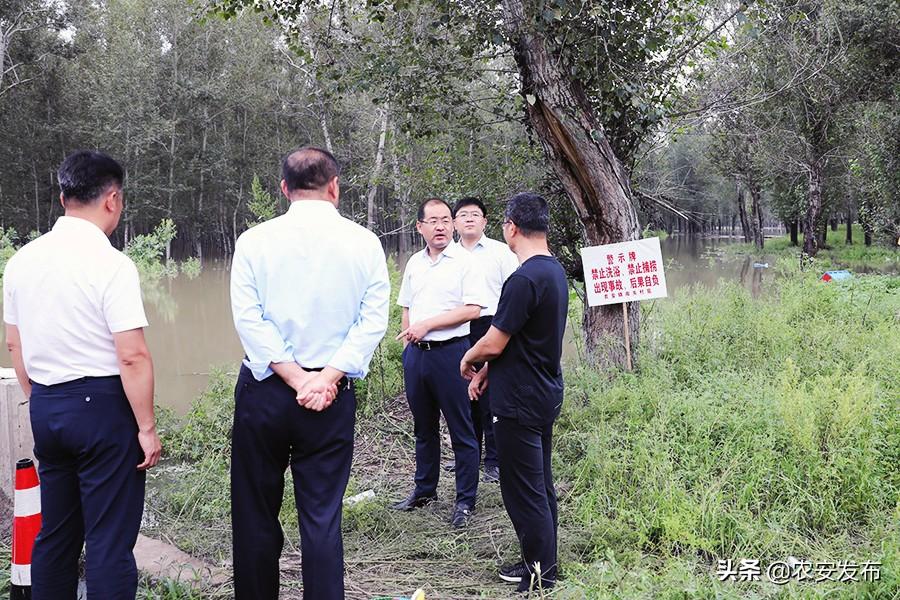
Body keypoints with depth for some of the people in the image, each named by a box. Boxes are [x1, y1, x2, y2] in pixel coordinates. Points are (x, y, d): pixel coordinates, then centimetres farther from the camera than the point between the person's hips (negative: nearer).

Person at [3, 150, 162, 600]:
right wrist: (146, 427, -11)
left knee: (55, 533, 18)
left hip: (44, 407, 7)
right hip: (102, 406, -7)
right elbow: (132, 356, -18)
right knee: (110, 540, 1)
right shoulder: (111, 265, -15)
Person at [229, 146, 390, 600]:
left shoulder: (254, 241, -3)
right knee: (322, 517, 7)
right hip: (334, 398, 1)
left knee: (255, 513, 13)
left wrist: (295, 378, -11)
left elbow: (248, 319, -11)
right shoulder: (364, 243, -1)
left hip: (263, 390, 0)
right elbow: (373, 321, -9)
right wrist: (327, 378, -12)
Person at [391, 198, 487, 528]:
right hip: (416, 353, 6)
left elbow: (472, 309, -14)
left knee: (461, 429, 1)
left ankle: (465, 500, 11)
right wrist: (408, 344, 10)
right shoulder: (414, 263, 12)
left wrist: (428, 324, -15)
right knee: (424, 427, 17)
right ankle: (425, 490, 30)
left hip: (450, 351, -6)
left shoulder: (464, 261, -6)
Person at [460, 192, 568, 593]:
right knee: (540, 484, 18)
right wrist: (486, 372, 14)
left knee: (523, 492, 1)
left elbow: (493, 343, -19)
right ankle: (541, 564, 30)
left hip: (519, 402, -10)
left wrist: (468, 360, 1)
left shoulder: (523, 280, -23)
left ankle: (539, 579, 10)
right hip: (546, 393, 10)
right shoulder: (555, 271, 8)